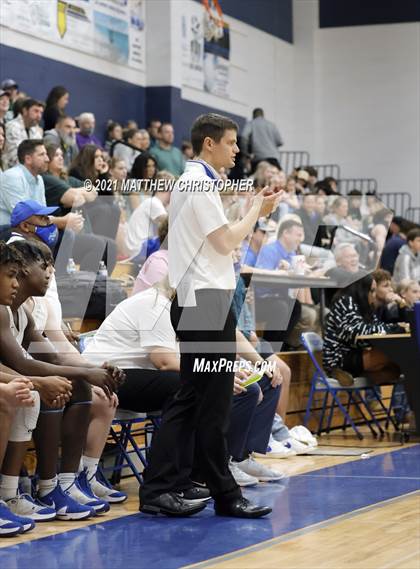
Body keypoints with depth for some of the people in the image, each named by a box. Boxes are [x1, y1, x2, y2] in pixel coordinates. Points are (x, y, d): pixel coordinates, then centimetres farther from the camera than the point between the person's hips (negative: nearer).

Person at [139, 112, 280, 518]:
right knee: (212, 404, -5)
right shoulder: (200, 184, -11)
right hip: (207, 300, -10)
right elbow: (226, 241, -13)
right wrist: (257, 211, -1)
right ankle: (224, 495, 0)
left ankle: (159, 489, 6)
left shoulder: (190, 181, 20)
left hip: (195, 301, 10)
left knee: (190, 399, 8)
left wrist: (254, 213, 14)